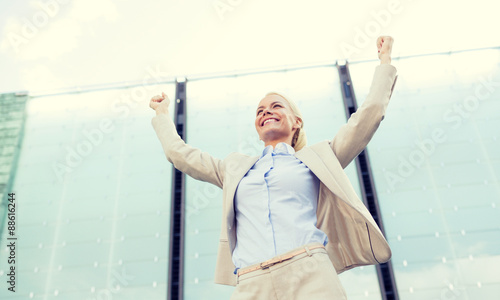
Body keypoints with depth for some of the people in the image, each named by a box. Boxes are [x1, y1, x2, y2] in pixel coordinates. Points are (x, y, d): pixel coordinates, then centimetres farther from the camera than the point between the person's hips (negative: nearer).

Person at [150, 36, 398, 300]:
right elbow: (179, 153, 31)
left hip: (310, 278, -1)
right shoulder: (235, 168, 25)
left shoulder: (317, 157, 18)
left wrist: (385, 61, 25)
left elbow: (368, 116, 17)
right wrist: (162, 113, 42)